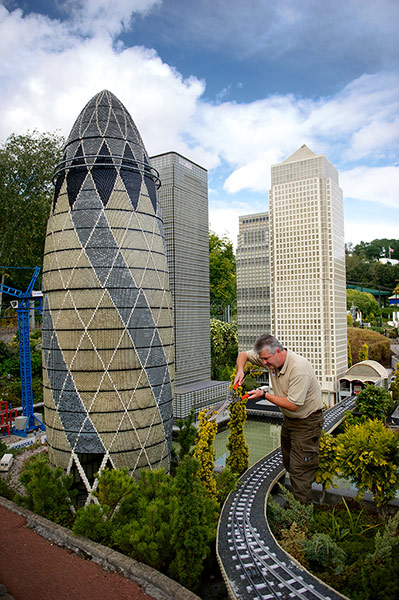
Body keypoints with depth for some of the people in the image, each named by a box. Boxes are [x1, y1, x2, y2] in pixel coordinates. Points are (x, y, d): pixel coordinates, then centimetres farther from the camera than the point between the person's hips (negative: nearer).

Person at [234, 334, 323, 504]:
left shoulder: (299, 368, -31)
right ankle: (294, 496, 32)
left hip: (307, 421, -8)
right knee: (288, 464, 16)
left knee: (300, 468, -5)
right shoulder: (271, 358, -8)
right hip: (289, 419, 8)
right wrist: (240, 370, -15)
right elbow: (243, 354, 6)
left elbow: (293, 405, -29)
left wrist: (264, 394, -24)